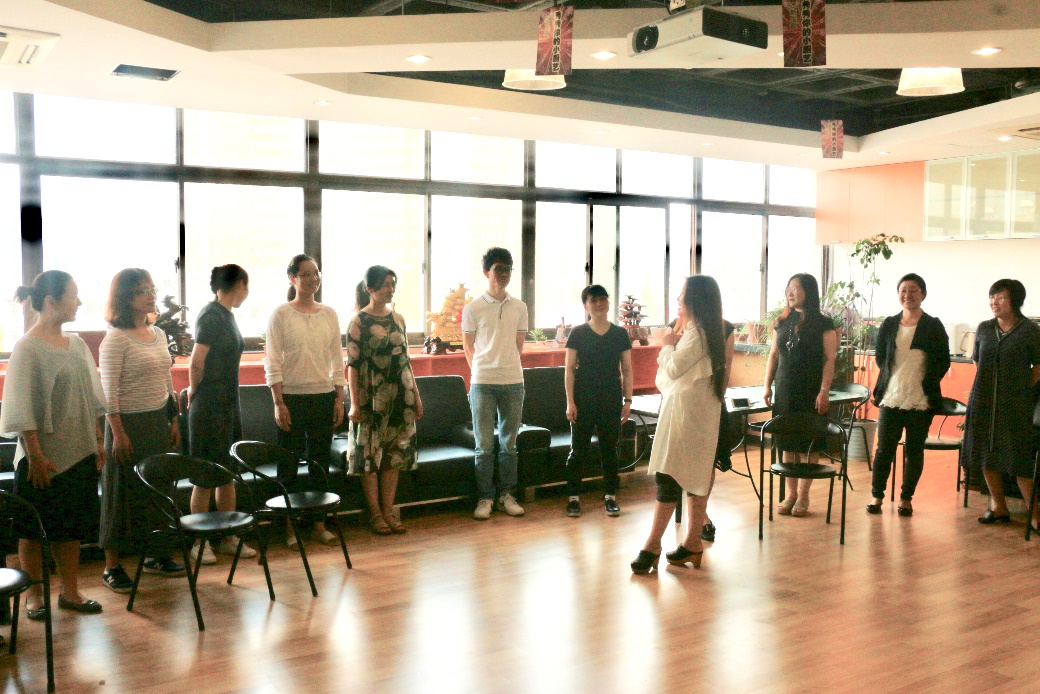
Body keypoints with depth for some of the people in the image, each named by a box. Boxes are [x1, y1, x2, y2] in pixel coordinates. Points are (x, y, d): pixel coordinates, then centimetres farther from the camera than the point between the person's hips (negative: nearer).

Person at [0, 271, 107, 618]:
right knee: (35, 527, 6)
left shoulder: (76, 344, 7)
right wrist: (35, 455, -17)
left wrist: (98, 441, 10)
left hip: (79, 452, 6)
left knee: (73, 524, 12)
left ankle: (70, 590, 23)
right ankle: (34, 594, 20)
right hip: (44, 457, -6)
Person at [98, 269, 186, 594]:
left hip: (159, 422, 7)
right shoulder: (116, 339, -12)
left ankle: (155, 555, 27)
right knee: (124, 493, 0)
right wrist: (117, 432, -18)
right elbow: (109, 391, -15)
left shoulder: (158, 334, 9)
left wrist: (174, 422, 14)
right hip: (130, 424, -7)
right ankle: (112, 567, 10)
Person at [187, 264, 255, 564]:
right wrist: (195, 392, -5)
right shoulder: (211, 315, -15)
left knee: (228, 473, 13)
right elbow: (197, 362, -17)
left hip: (229, 405, 9)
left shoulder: (227, 315, 12)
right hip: (209, 407, -9)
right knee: (206, 478, 0)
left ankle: (228, 538, 22)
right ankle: (199, 543, 11)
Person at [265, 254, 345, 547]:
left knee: (320, 461, 9)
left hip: (324, 396, 4)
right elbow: (273, 363, -6)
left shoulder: (329, 314, 8)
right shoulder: (281, 314, -3)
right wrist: (278, 403, -12)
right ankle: (290, 529, 11)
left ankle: (319, 525, 19)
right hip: (292, 397, -4)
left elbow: (337, 360, 10)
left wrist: (339, 399, 4)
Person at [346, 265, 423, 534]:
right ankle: (375, 514, 11)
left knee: (394, 453, 8)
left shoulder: (398, 319, 9)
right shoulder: (359, 322, -7)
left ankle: (388, 510, 16)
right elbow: (352, 365, -9)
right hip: (372, 398, -5)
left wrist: (416, 395, 12)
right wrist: (355, 403, -14)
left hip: (400, 396, 5)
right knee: (370, 454, 2)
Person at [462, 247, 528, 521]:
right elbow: (468, 347, 6)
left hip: (513, 382, 3)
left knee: (509, 443, 9)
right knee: (484, 445, 1)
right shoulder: (473, 308, -2)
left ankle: (506, 495, 19)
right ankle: (485, 498, 10)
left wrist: (505, 366, 12)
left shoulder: (519, 307, 7)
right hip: (483, 384, -3)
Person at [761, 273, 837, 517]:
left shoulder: (823, 324, -4)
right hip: (785, 392, 4)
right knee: (787, 444, 6)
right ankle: (790, 494, 15)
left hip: (811, 393, -4)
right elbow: (773, 355, 13)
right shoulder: (782, 322, 10)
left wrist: (824, 391, -15)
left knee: (809, 445, 1)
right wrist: (767, 386, 6)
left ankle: (803, 496, 10)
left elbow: (830, 359, -7)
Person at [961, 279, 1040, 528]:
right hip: (983, 401, 5)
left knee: (1018, 459, -5)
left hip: (1015, 404, -4)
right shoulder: (984, 329, 7)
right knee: (986, 454, 8)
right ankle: (998, 507, 21)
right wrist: (989, 384, 11)